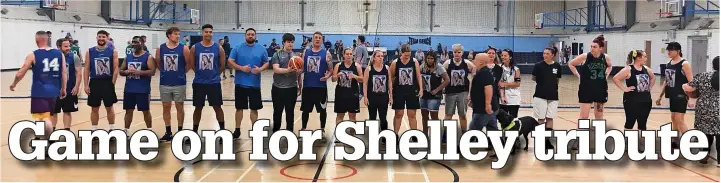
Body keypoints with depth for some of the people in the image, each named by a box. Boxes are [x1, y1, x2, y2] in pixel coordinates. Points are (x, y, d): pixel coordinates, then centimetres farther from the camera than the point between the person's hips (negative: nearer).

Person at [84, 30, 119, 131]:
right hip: (94, 82, 1)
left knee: (109, 108, 7)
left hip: (108, 82, -1)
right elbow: (87, 69, 3)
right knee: (94, 109, 8)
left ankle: (112, 130, 18)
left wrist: (112, 83, -8)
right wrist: (86, 85, -3)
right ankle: (93, 131, 17)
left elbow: (115, 69, -3)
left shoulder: (113, 51, -1)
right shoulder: (90, 52, 3)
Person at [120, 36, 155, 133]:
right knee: (128, 110, 9)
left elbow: (152, 72, -14)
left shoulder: (148, 57, -5)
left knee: (146, 111, 4)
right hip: (129, 89, 5)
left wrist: (138, 72, -23)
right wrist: (126, 72, -8)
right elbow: (121, 71, 15)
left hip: (143, 90, -5)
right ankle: (126, 131, 17)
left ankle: (150, 131, 15)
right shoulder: (128, 57, 11)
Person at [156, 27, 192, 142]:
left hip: (179, 83, -2)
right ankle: (168, 132, 19)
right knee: (166, 107, 8)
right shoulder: (160, 49, 0)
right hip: (165, 83, 2)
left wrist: (182, 72, 5)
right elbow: (157, 63, 11)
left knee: (180, 107, 6)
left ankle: (180, 131, 17)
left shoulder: (183, 48, -5)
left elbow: (189, 64, 2)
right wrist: (165, 72, 7)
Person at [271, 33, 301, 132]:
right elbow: (276, 69, -16)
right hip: (278, 88, -2)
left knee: (290, 112, 9)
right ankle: (275, 132, 25)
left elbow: (299, 73, 11)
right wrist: (288, 70, -32)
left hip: (292, 88, 2)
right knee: (277, 111, 10)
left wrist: (300, 87, 12)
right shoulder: (277, 55, -2)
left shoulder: (296, 56, 7)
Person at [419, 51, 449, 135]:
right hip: (424, 95, 6)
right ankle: (425, 135, 27)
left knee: (434, 116, -5)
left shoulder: (439, 67, -11)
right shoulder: (422, 67, 5)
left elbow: (447, 80, -14)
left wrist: (437, 90, -14)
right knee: (424, 115, 14)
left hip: (434, 96, -6)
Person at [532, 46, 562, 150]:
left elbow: (558, 80, 12)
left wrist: (552, 84, 2)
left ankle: (547, 140, 17)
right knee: (541, 119, 2)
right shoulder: (538, 65, -6)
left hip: (553, 96, 3)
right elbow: (533, 78, 5)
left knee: (550, 118, 7)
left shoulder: (557, 66, 0)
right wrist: (541, 81, 0)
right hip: (540, 95, -2)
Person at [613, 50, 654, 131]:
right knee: (630, 122, 3)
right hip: (632, 101, -6)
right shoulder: (628, 69, -12)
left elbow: (653, 77, 26)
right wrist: (624, 89, -17)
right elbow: (615, 78, -18)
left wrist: (650, 87, 13)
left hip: (645, 100, 6)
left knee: (642, 124, 12)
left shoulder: (646, 69, 7)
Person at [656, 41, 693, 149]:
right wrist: (661, 96, 19)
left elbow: (691, 82, -16)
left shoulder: (684, 64, -13)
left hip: (681, 95, -8)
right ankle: (675, 142, 25)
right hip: (672, 95, 8)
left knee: (679, 120, -10)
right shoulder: (669, 64, 10)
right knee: (673, 119, 14)